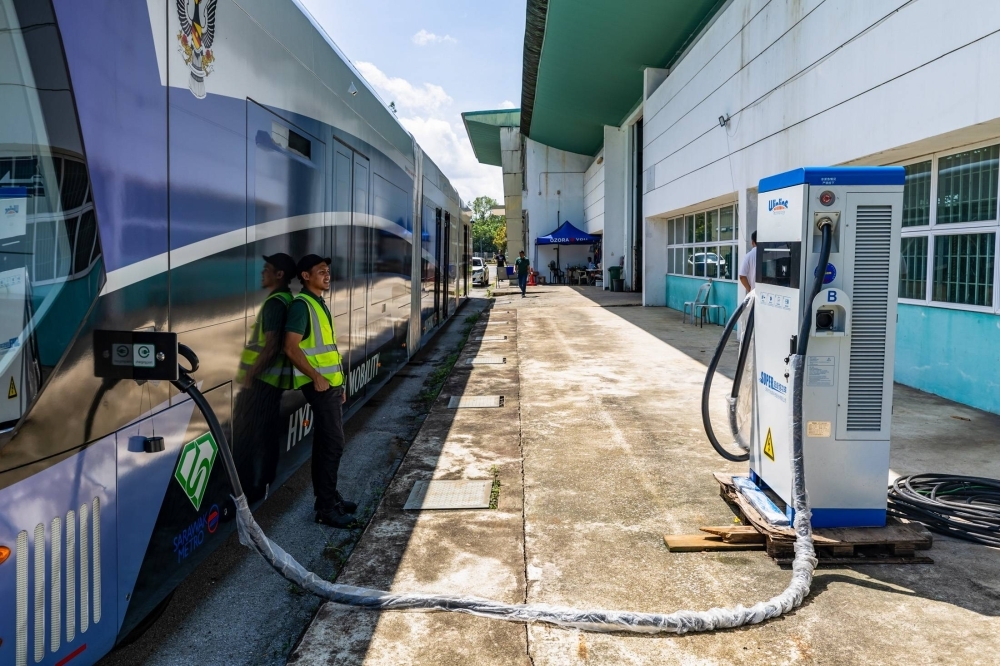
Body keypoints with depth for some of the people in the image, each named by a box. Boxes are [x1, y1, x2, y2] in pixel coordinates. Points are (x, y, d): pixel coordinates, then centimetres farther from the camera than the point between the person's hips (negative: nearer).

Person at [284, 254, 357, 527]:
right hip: (318, 384, -9)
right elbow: (291, 348, -19)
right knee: (333, 443, -9)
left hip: (330, 382, 9)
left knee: (326, 442, 14)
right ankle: (326, 508, -3)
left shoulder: (320, 303, 16)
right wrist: (315, 377, -21)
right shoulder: (301, 305, -12)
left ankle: (329, 497, 24)